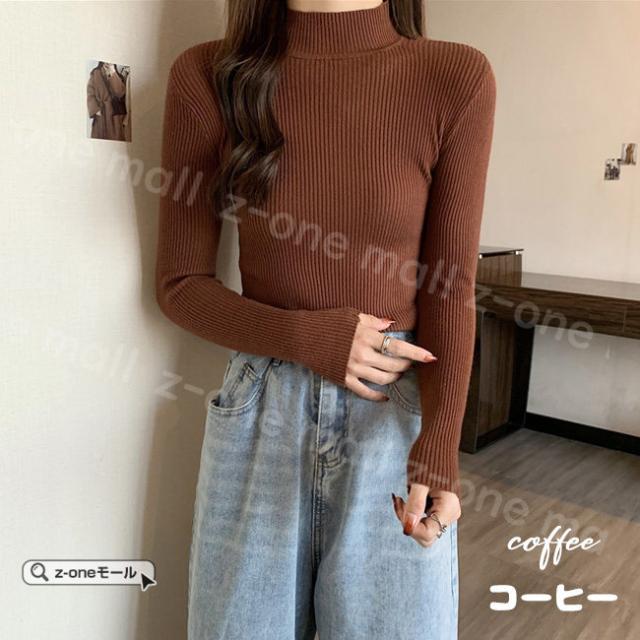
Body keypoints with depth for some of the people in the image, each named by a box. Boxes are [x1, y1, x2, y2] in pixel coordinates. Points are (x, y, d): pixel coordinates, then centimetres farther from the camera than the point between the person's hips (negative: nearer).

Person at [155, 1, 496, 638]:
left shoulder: (458, 78, -7)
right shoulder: (208, 77, -5)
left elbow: (451, 293, -5)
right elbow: (179, 284, -1)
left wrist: (438, 446, -19)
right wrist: (311, 338, -14)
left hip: (398, 411, 0)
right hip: (261, 414, 1)